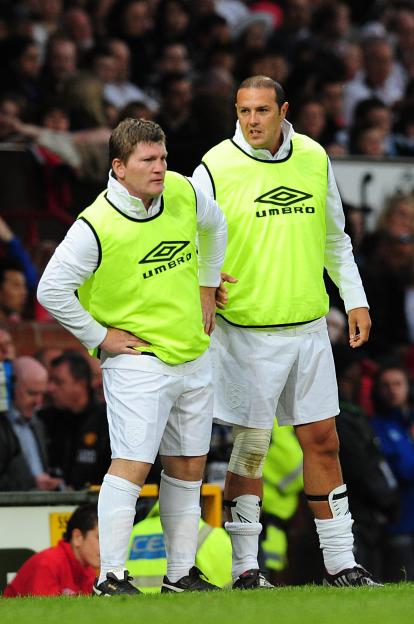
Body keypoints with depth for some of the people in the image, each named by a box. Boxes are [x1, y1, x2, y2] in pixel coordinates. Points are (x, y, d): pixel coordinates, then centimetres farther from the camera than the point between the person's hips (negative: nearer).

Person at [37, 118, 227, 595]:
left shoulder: (183, 192, 0)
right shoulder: (96, 227, -19)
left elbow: (214, 225, 24)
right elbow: (52, 290, -14)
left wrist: (207, 286, 21)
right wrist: (99, 337, -9)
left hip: (193, 356, 7)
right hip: (136, 359, -7)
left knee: (188, 466, 10)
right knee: (132, 464, -14)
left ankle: (181, 574, 19)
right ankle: (111, 578, -12)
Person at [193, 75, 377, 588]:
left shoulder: (314, 159, 6)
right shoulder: (216, 169, -8)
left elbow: (335, 237, 18)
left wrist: (355, 298, 15)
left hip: (309, 328, 4)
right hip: (246, 332, -4)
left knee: (321, 440, 6)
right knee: (250, 448, -1)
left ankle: (340, 563, 12)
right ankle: (244, 568, 7)